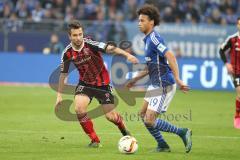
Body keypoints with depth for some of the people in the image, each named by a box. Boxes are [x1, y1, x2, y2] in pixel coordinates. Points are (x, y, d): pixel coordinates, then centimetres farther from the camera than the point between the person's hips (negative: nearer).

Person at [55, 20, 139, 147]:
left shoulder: (90, 44, -24)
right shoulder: (67, 53, -11)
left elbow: (109, 48, -38)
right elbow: (63, 74, 2)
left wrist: (127, 55, -54)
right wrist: (59, 95, 3)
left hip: (102, 83, -3)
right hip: (85, 83, 3)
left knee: (110, 116, -2)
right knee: (79, 109, -21)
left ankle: (124, 131, 35)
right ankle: (95, 140, -4)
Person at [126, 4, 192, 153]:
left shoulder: (154, 38, -17)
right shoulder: (148, 39, 14)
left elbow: (170, 56, -28)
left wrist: (177, 79, -34)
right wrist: (135, 79, 28)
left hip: (164, 85, -10)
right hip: (156, 84, 10)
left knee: (149, 120, -12)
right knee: (144, 114, 17)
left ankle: (182, 132, 0)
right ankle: (162, 146, 24)